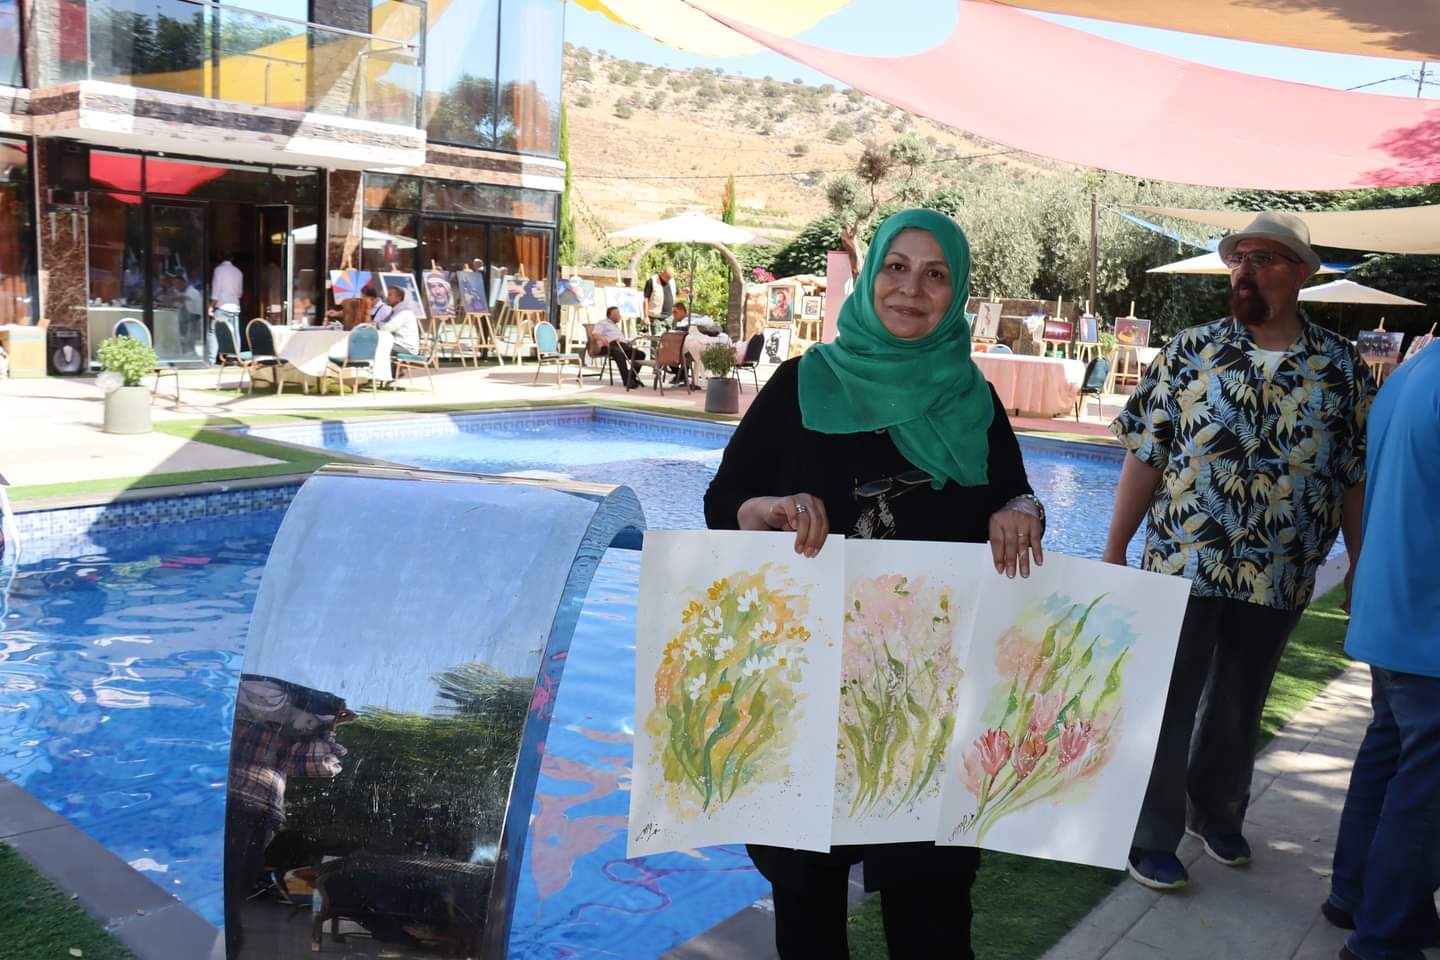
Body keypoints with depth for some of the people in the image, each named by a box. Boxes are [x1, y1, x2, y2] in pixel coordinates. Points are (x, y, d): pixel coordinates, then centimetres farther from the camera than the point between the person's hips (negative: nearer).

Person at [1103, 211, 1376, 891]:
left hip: (1277, 578, 2)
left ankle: (1217, 815, 39)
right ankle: (1152, 837, 21)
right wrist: (1114, 550, -5)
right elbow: (1145, 455, -3)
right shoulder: (1190, 351, -3)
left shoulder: (1343, 369, 1)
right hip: (1184, 564, -2)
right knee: (1169, 702, 6)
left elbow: (1358, 477, 4)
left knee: (1239, 705, 18)